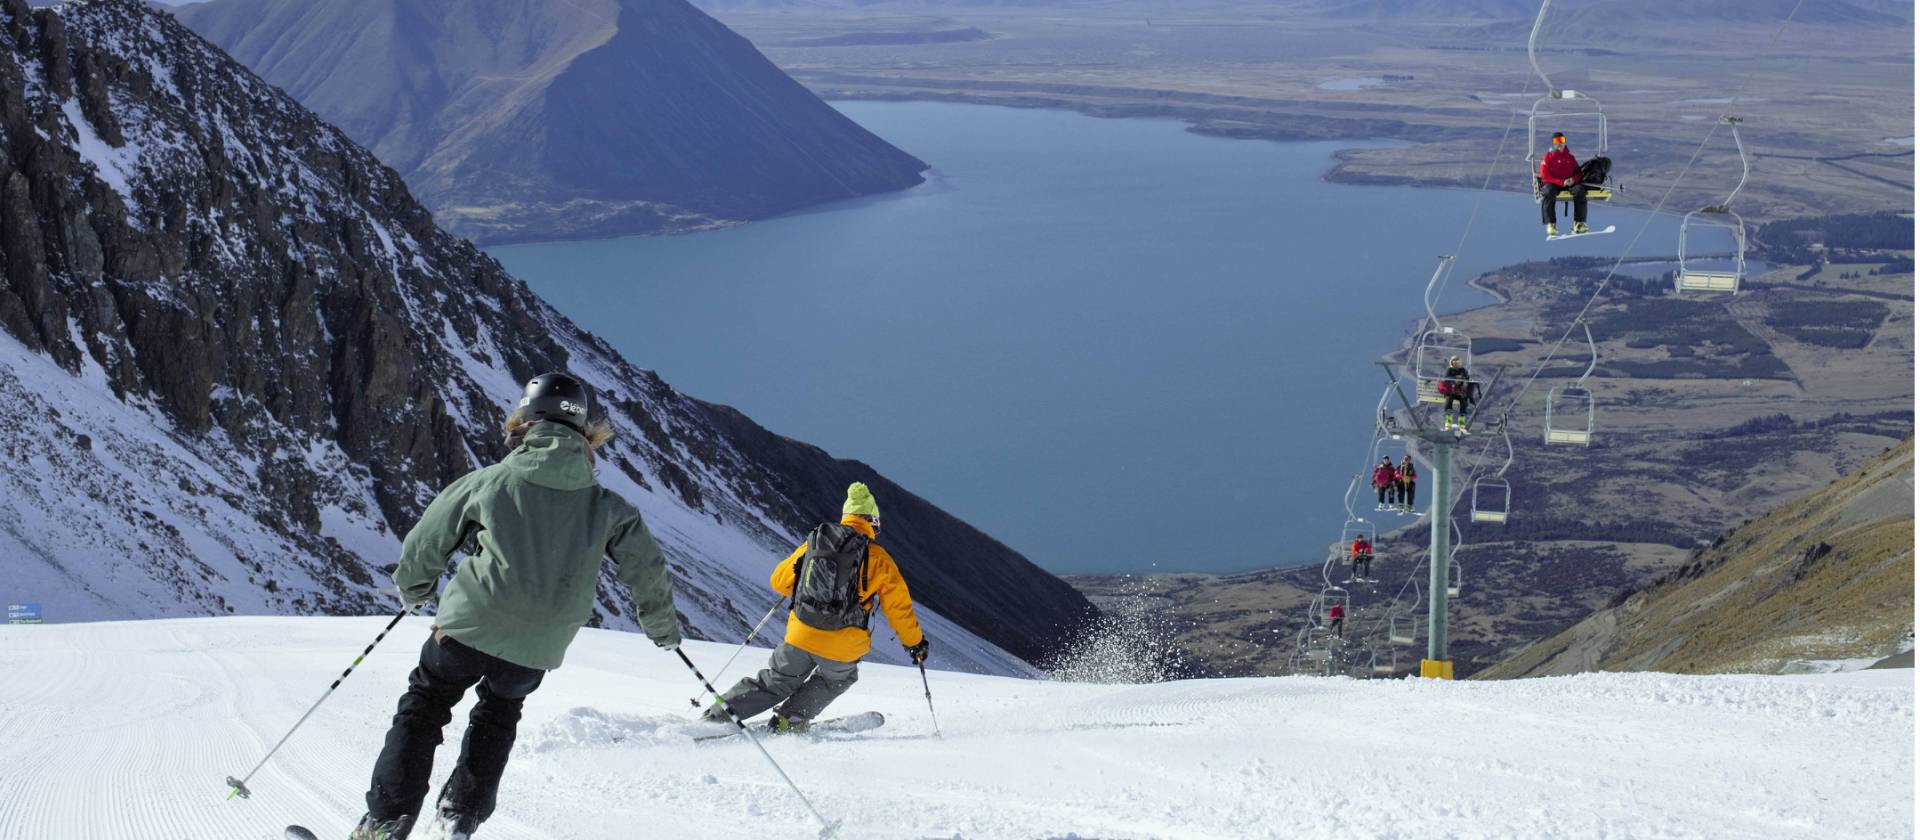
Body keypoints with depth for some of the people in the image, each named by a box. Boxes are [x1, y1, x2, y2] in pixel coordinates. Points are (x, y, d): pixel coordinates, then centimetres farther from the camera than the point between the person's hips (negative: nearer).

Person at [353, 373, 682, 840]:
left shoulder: (487, 481, 2)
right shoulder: (606, 505, 4)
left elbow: (424, 545, 12)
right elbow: (647, 569, 10)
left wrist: (412, 588, 33)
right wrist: (663, 627, 28)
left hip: (470, 625, -2)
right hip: (536, 649, 2)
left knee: (423, 707, 18)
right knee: (498, 714, 29)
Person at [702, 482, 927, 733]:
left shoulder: (812, 543, 7)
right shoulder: (879, 559, -1)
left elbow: (779, 581, 15)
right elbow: (899, 607, 3)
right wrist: (915, 642, 18)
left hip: (800, 637, 2)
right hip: (842, 648, -2)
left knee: (775, 682, 23)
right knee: (838, 679, 30)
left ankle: (715, 716, 17)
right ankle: (790, 721, 18)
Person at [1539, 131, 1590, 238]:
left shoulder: (1570, 157, 18)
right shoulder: (1547, 157, 6)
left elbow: (1578, 172, 16)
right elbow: (1545, 176, -5)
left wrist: (1574, 179, -10)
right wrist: (1562, 182, -17)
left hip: (1569, 184, 3)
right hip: (1552, 184, -3)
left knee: (1580, 190, -29)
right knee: (1548, 193, -38)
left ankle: (1579, 223, -28)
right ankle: (1551, 224, -39)